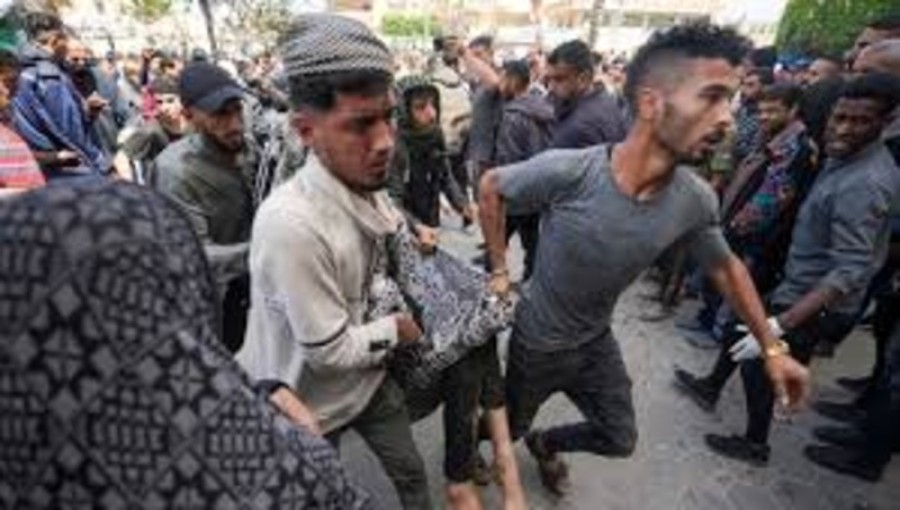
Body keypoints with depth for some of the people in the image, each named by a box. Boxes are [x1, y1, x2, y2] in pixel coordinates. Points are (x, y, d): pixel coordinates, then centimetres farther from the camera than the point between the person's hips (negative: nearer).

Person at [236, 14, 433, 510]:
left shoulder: (367, 185, -11)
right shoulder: (290, 224, -37)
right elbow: (331, 351, -28)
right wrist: (394, 330, -13)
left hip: (368, 373, 6)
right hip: (311, 401, -6)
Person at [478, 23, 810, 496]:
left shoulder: (695, 200, -18)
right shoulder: (565, 172, -34)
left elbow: (727, 267, 2)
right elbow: (490, 187, -15)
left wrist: (772, 348, 7)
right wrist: (499, 271, -14)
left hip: (596, 341, 4)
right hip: (537, 342, -4)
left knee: (619, 441, 20)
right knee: (510, 427, 21)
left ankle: (546, 443, 49)